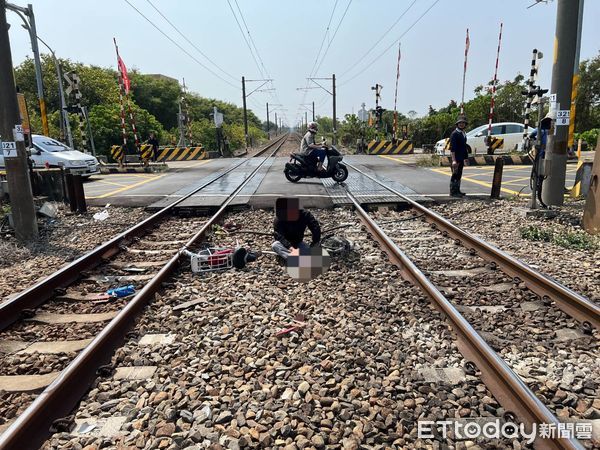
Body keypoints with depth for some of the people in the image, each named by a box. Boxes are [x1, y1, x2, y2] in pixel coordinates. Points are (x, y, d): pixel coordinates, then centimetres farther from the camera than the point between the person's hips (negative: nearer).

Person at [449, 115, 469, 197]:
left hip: (461, 159, 9)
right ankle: (453, 192, 1)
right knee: (455, 175, -5)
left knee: (459, 175, 14)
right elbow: (452, 148, -18)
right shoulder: (454, 134, -12)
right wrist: (454, 160, -23)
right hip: (456, 158, -9)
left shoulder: (464, 134, 15)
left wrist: (466, 157, 20)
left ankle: (457, 191, 22)